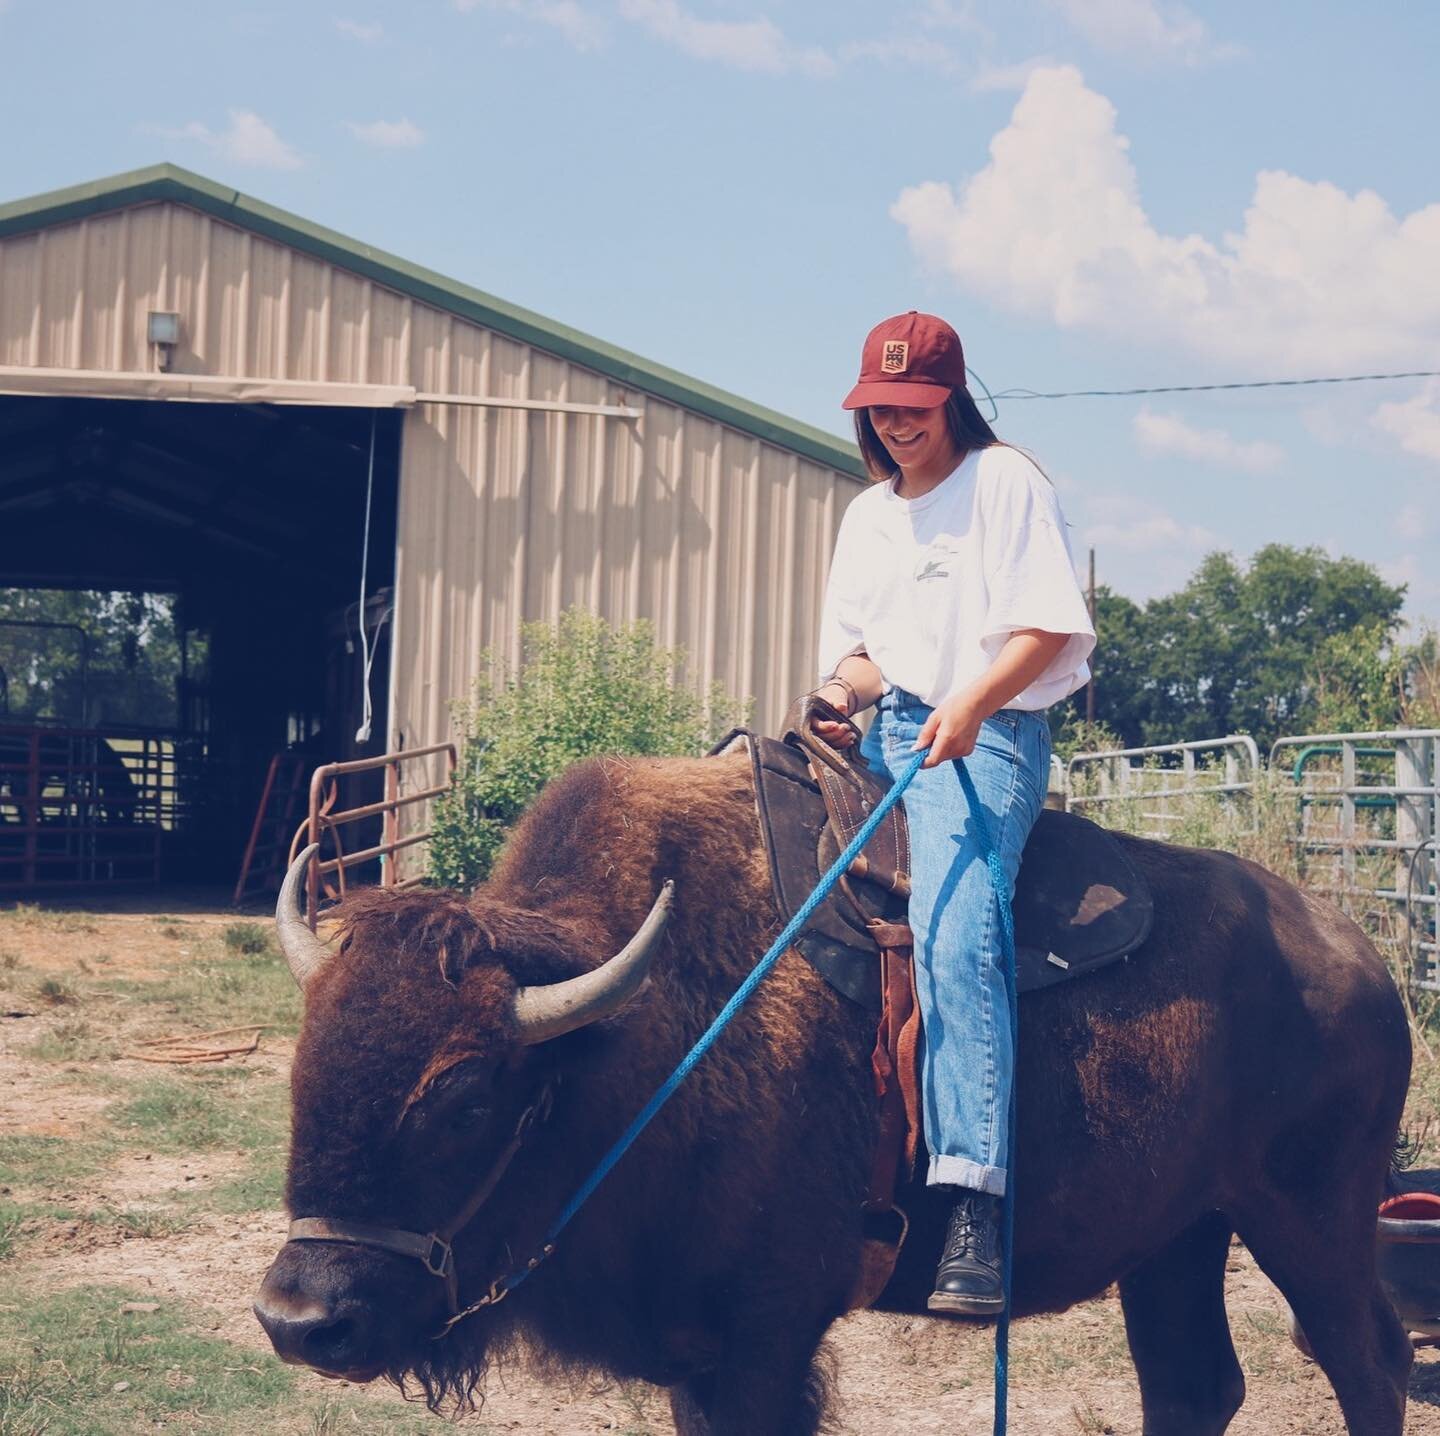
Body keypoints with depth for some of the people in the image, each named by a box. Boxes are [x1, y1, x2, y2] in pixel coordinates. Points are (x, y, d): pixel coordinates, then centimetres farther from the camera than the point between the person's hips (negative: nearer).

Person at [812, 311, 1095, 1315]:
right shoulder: (867, 515, 22)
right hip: (888, 734, 8)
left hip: (987, 734, -8)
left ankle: (975, 1210, -36)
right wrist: (843, 690, -1)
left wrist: (973, 702, -22)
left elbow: (1047, 626, -7)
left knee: (952, 936, -28)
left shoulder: (1005, 482, 2)